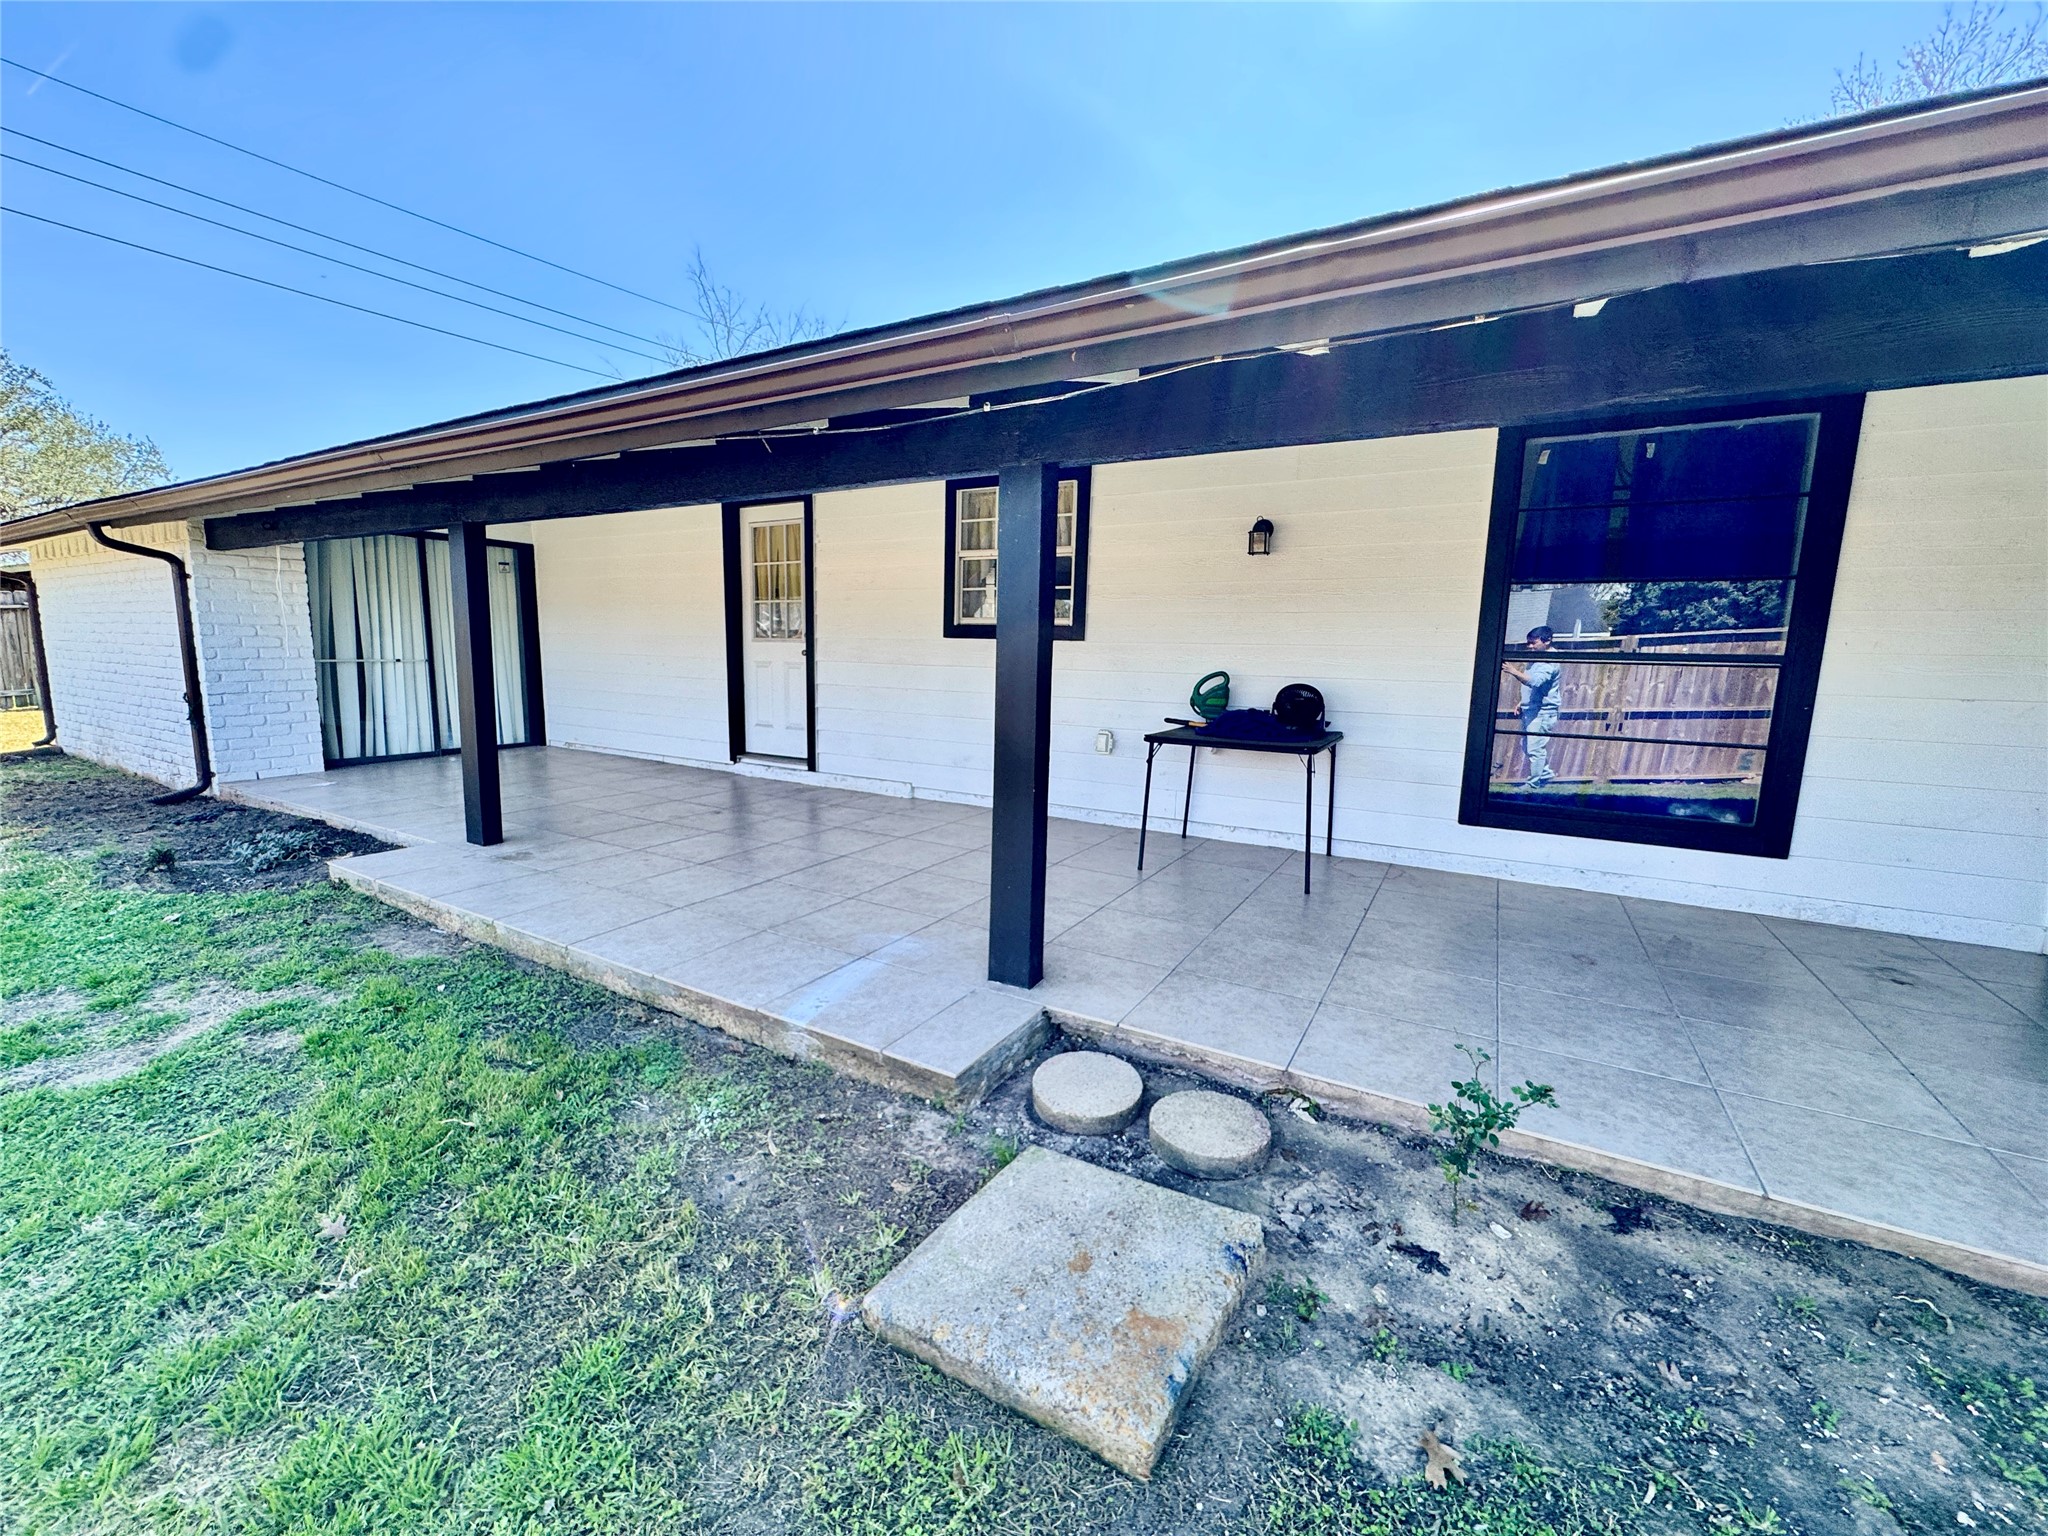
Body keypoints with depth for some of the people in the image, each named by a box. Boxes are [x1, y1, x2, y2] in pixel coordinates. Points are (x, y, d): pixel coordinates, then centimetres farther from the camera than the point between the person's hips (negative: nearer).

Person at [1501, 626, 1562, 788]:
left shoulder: (1550, 663, -15)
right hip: (1530, 710, 10)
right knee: (1526, 746, 17)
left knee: (1535, 748, -7)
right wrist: (1522, 702, 19)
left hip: (1542, 712, -10)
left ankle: (1533, 784, 0)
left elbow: (1535, 681, -31)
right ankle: (1546, 773, 31)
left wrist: (1514, 671, -38)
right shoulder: (1536, 660, 15)